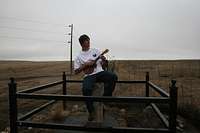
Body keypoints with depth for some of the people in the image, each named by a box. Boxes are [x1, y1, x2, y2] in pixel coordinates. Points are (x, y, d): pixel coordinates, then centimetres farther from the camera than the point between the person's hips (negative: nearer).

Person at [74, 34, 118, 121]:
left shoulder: (95, 51, 13)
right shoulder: (78, 56, 6)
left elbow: (103, 63, 16)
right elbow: (76, 72, 3)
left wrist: (104, 60, -8)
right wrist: (85, 65, -9)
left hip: (100, 72, 2)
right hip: (89, 75, -2)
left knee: (113, 77, -26)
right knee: (86, 89, -32)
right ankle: (91, 111, -9)